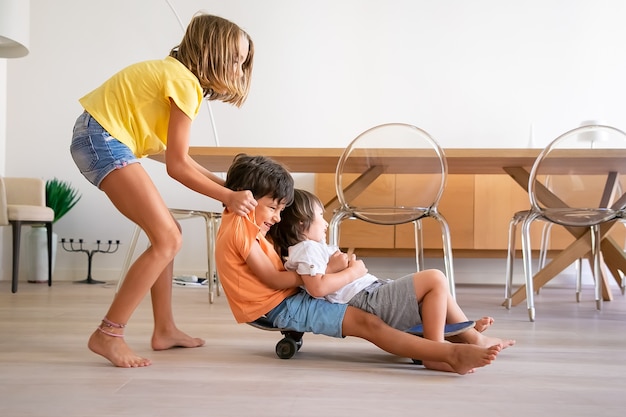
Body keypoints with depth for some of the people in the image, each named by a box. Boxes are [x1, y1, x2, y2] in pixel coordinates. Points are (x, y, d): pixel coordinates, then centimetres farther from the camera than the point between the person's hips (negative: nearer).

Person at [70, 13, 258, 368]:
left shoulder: (177, 74, 14)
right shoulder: (185, 83, -15)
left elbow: (179, 157, 12)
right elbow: (177, 166, -14)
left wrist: (226, 184, 10)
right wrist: (227, 196, -7)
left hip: (103, 139, 10)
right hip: (102, 139, -10)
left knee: (167, 233, 12)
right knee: (167, 239, -13)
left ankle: (165, 330, 18)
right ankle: (108, 335, -9)